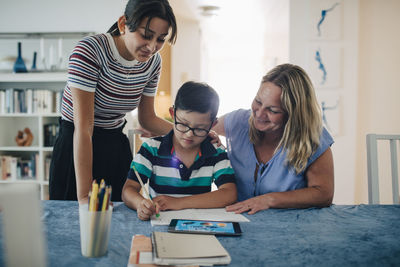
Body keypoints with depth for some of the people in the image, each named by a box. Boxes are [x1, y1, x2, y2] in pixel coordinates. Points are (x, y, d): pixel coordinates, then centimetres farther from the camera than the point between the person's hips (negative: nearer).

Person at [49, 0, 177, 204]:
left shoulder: (153, 61, -4)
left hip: (117, 148, 5)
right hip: (77, 149, -5)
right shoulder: (90, 51, -22)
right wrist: (84, 196, -26)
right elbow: (83, 129, -25)